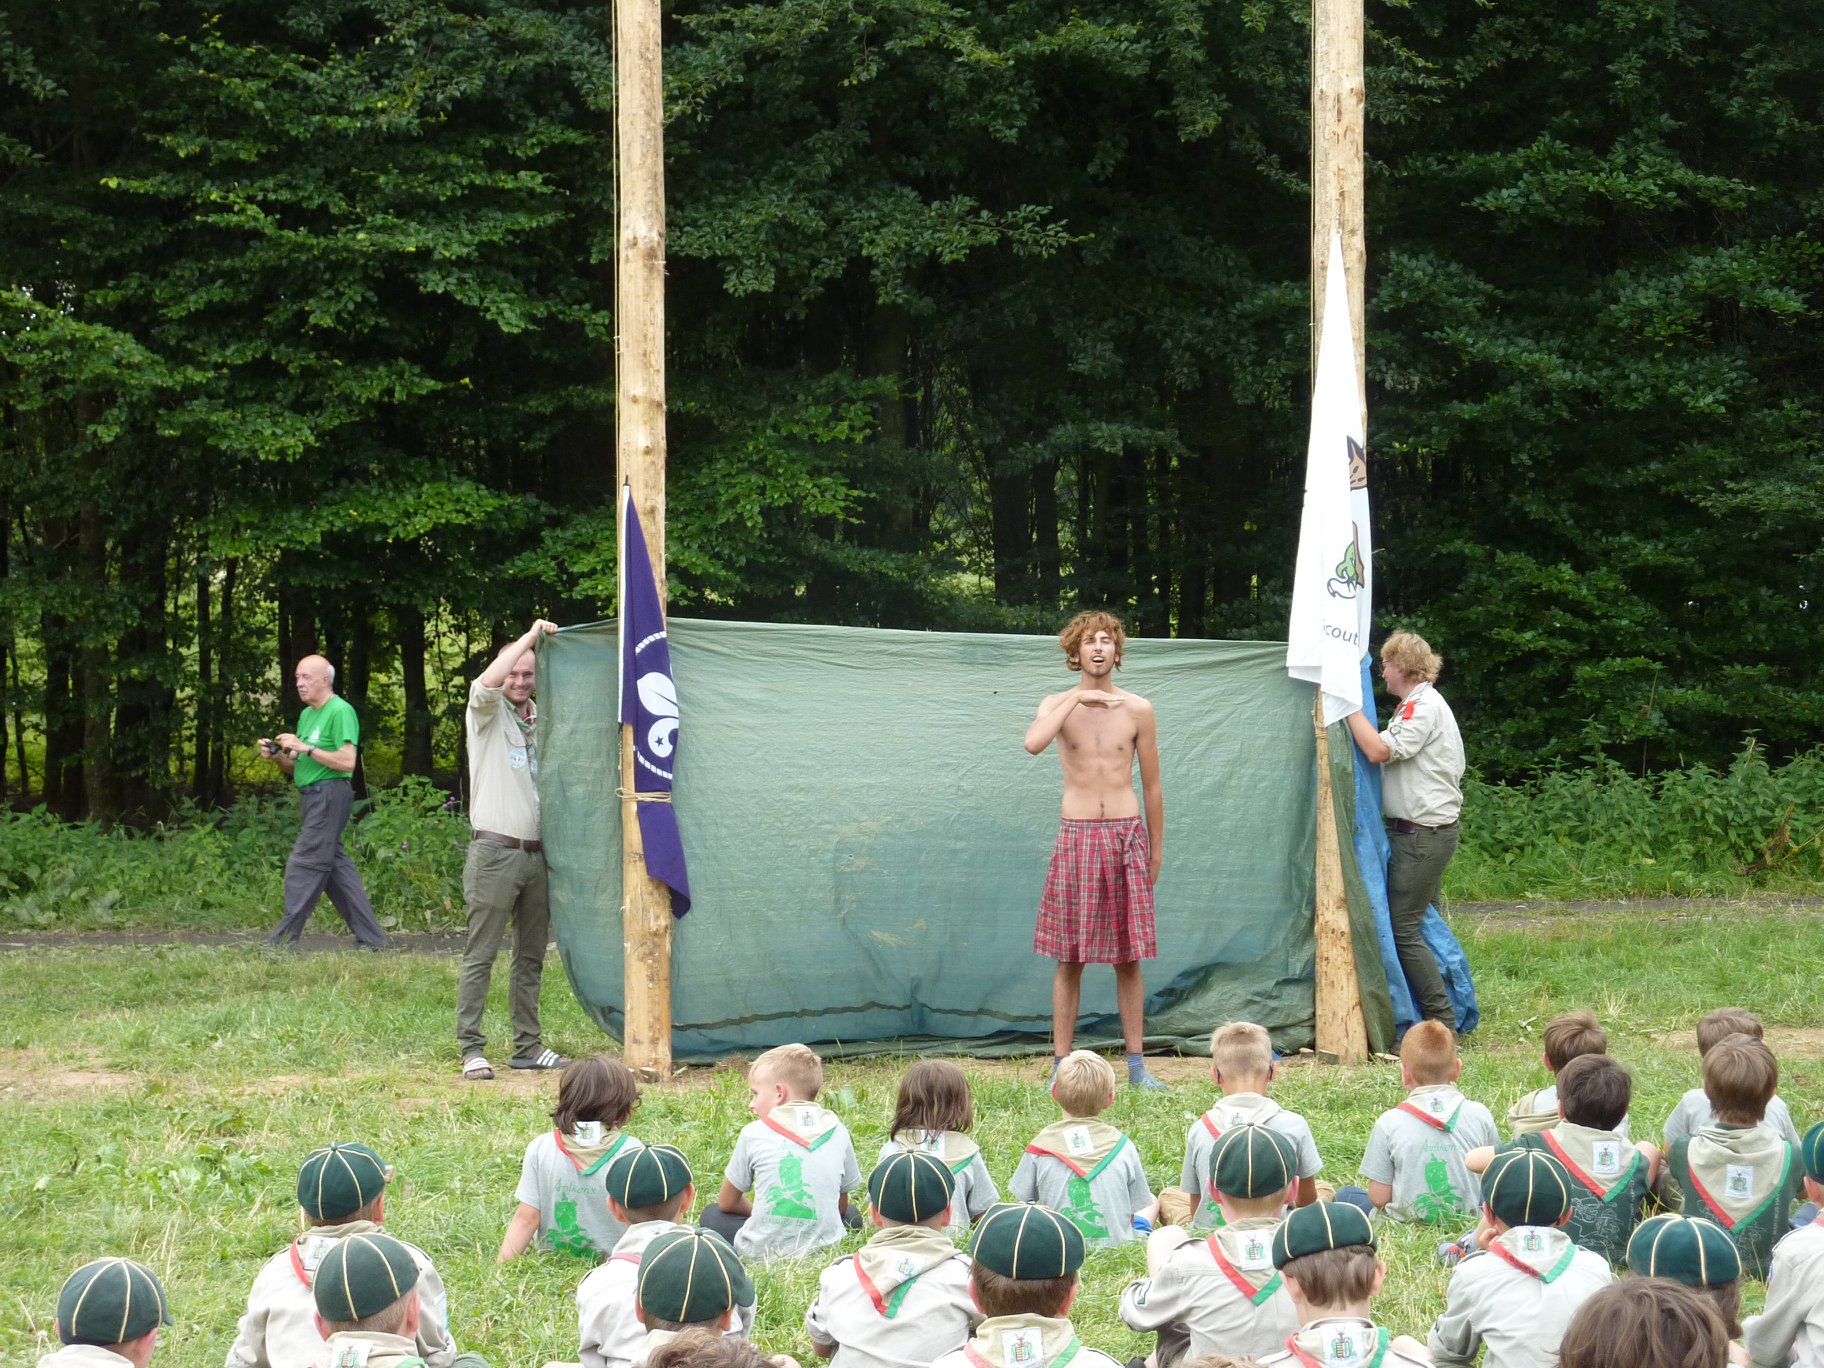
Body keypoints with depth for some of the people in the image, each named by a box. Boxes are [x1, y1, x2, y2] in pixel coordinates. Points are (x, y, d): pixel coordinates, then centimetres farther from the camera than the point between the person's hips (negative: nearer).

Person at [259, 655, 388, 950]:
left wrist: (306, 748, -19)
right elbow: (298, 769, 22)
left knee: (304, 865, -10)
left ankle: (284, 942, -8)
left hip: (330, 794, -10)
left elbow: (347, 761, -19)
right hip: (311, 797, 10)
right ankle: (370, 938, 13)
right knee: (335, 865, 10)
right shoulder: (307, 714, 19)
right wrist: (278, 756, 2)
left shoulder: (340, 711, -10)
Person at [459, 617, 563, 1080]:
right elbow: (488, 683, -23)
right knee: (480, 955, -6)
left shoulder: (538, 719, 15)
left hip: (536, 852, 6)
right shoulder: (488, 713, -1)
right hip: (495, 853, -6)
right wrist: (531, 636, -19)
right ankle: (471, 1048, -5)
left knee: (531, 955, 10)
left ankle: (527, 1046, 17)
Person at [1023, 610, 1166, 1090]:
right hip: (1077, 837, -1)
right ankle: (1061, 1064, 4)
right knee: (1070, 959, 0)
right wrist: (1078, 698, -17)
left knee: (1129, 958, 3)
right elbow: (1033, 743, -19)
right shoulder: (1058, 705, 4)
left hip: (1127, 835, 1)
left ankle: (1137, 1064, 8)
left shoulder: (1137, 710, 5)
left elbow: (1152, 786, 11)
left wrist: (1156, 851, 11)